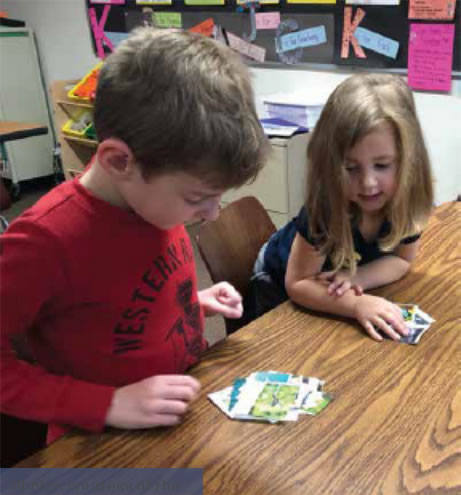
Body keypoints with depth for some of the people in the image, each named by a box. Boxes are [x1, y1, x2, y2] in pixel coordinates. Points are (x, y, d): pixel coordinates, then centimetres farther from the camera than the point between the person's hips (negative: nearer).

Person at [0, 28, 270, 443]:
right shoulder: (47, 241, -25)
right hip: (107, 445, -4)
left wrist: (192, 301, -1)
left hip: (189, 412, 5)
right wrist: (109, 404, -21)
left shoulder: (155, 197, -5)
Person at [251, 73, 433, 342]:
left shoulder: (408, 197, -28)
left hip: (336, 285, 4)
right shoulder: (325, 206, -40)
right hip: (281, 283, -3)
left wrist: (357, 278, -31)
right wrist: (358, 305, -47)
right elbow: (297, 284, -34)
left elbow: (402, 259, -13)